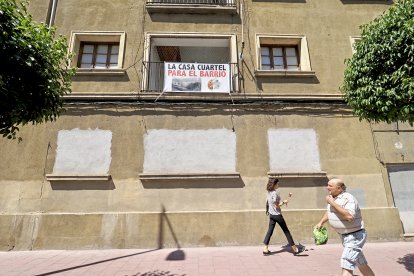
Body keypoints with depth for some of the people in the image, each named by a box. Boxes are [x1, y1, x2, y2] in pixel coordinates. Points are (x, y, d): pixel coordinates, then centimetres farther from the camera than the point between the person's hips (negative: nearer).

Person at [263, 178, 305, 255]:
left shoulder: (269, 192, 6)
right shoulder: (274, 193, -21)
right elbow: (276, 205, -21)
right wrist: (284, 202, -9)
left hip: (271, 214, 8)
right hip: (277, 215, -8)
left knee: (270, 231, 10)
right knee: (286, 231, 6)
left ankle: (265, 249, 12)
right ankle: (295, 249, 19)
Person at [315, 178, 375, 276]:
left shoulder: (348, 198, -23)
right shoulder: (333, 198, 3)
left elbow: (349, 216, -39)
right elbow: (329, 211, 21)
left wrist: (333, 203, -33)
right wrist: (321, 222, 9)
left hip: (355, 236, -9)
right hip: (344, 235, 9)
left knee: (347, 263, -14)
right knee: (361, 264, 22)